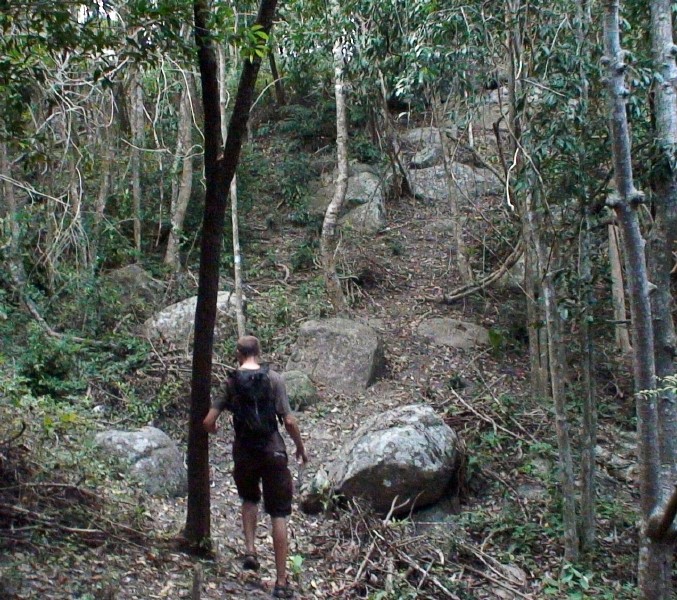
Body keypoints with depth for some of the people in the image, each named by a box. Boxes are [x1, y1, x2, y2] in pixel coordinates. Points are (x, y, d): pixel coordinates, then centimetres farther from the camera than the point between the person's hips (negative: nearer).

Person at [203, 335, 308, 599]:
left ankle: (250, 550, 11)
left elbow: (208, 422, -5)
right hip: (273, 452, -2)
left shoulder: (231, 382, -2)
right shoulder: (273, 379, -7)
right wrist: (301, 448, 5)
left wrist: (214, 430, 19)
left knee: (249, 499, 30)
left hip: (244, 453, 2)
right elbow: (289, 421, -11)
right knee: (278, 515, 5)